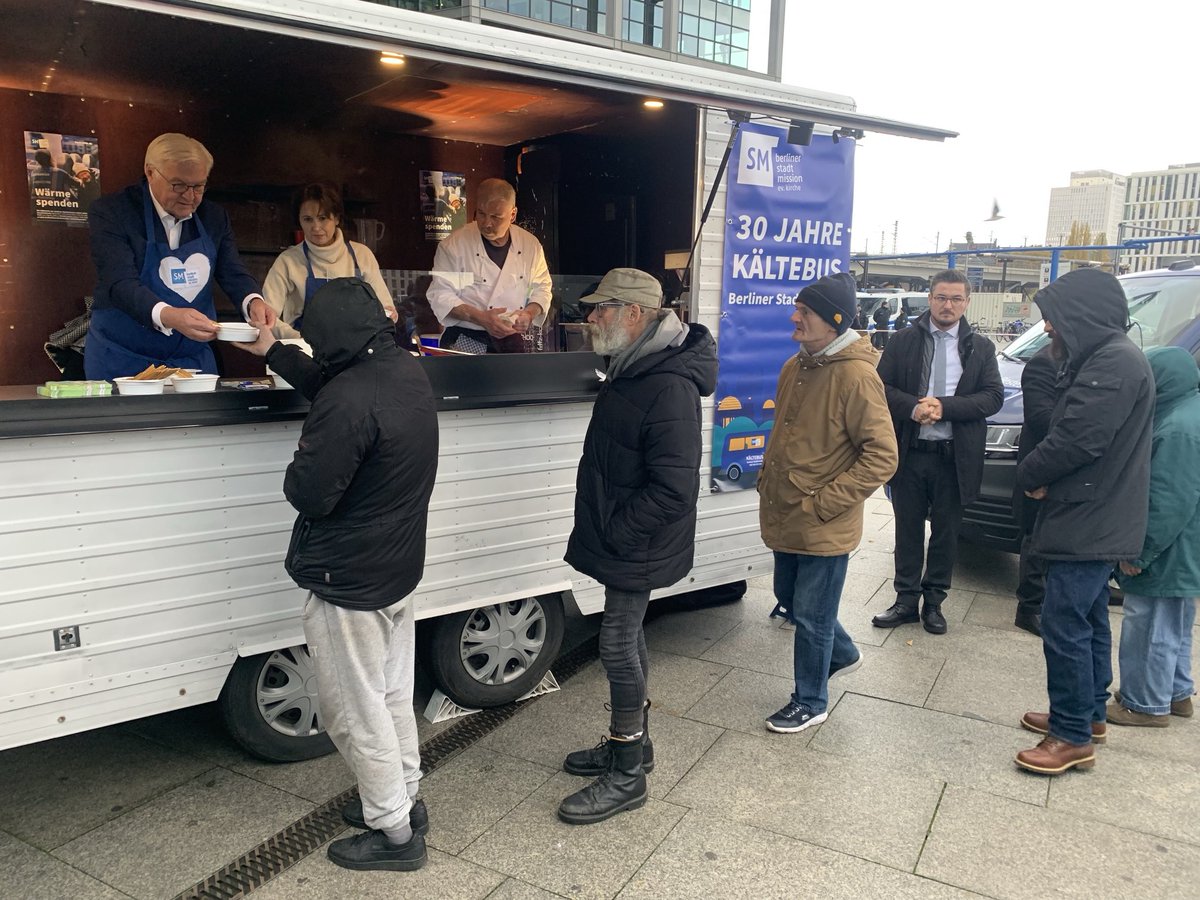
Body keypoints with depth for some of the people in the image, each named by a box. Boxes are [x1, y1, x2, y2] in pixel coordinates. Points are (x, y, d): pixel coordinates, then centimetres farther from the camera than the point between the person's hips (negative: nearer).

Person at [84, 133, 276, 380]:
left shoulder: (214, 218, 5)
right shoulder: (111, 212, -9)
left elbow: (234, 275, 1)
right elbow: (121, 284, -21)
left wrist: (254, 302, -24)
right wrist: (169, 316, -40)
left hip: (194, 361, 4)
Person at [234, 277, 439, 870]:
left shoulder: (348, 402, -29)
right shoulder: (407, 371, 1)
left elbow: (307, 494, -23)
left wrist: (299, 467, -2)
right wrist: (272, 351, 24)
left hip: (349, 580, -9)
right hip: (398, 567, 9)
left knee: (355, 711, 9)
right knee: (392, 695, 22)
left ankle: (395, 832, 23)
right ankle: (401, 799, 39)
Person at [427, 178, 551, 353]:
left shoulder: (531, 245, 7)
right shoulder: (454, 245, -4)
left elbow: (541, 288, 15)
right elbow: (440, 295, -6)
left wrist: (530, 313, -8)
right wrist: (481, 318, -20)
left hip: (514, 341, 3)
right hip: (466, 343, -3)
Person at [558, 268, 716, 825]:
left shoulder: (670, 388, -25)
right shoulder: (634, 368, 8)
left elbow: (673, 489, -29)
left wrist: (615, 533, -19)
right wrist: (603, 531, 14)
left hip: (637, 549, -10)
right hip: (621, 543, 10)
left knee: (619, 646, 0)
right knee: (626, 641, 20)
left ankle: (627, 774, 17)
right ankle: (630, 743, 38)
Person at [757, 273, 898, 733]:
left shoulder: (856, 375, -20)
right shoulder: (795, 367, 6)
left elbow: (882, 456, -20)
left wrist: (823, 503, -20)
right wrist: (768, 479, 10)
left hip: (824, 528, -8)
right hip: (785, 519, 8)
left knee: (811, 617, 6)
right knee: (790, 599, 22)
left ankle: (810, 702, 27)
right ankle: (842, 653, 48)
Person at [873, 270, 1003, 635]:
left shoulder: (980, 348, 4)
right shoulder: (903, 341, 3)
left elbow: (993, 396, -4)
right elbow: (882, 386, -2)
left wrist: (944, 406, -18)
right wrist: (912, 407, -20)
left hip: (955, 456, 0)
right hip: (909, 453, 0)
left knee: (946, 532, 10)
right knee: (908, 529, 10)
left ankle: (933, 601, 25)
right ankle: (906, 600, 22)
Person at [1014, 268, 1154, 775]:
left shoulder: (1115, 362, -20)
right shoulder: (1103, 358, 14)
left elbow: (1077, 440, -25)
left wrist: (1030, 475, -8)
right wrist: (1040, 477, 2)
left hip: (1088, 525, -11)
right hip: (1097, 520, 11)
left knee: (1065, 626, -4)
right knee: (1088, 622, 19)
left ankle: (1073, 737, 6)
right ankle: (1088, 714, 33)